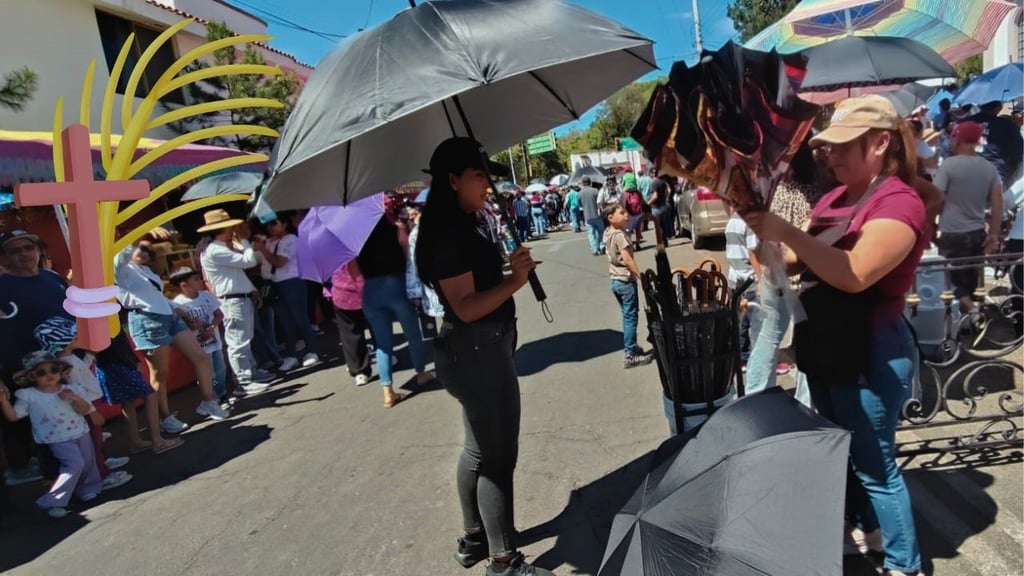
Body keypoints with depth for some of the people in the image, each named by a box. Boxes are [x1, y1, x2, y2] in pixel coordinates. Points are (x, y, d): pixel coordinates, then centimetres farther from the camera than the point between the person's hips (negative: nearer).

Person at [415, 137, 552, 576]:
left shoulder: (462, 226, 11)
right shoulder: (447, 233, -19)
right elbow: (466, 306, -24)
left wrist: (506, 265, 4)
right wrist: (514, 280, -25)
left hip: (480, 348, 11)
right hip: (477, 351, -11)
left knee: (480, 449, 20)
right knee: (498, 455, -1)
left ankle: (473, 538, 35)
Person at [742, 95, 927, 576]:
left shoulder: (899, 202, -17)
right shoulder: (833, 199, 8)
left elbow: (855, 273, -32)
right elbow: (796, 262, 8)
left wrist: (786, 232, -33)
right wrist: (766, 239, -10)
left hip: (871, 354, -8)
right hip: (826, 348, 8)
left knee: (876, 465, 4)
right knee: (841, 451, 22)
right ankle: (862, 527, 43)